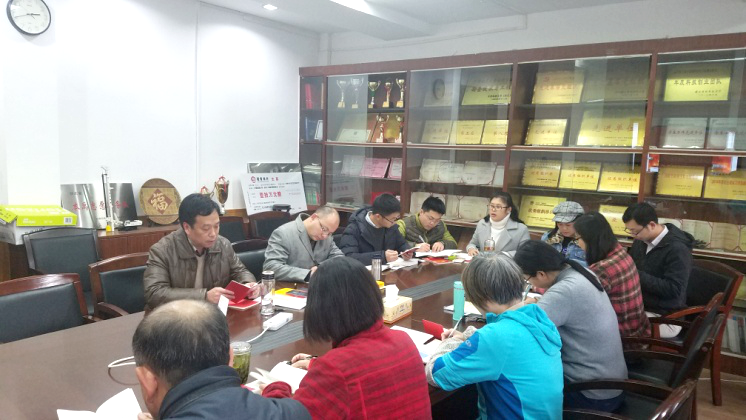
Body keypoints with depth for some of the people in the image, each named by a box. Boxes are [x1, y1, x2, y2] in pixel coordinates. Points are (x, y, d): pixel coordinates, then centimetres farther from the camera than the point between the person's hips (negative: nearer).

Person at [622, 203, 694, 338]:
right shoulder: (642, 239, 5)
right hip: (639, 305, 8)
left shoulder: (677, 249, -19)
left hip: (663, 317, -8)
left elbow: (673, 290, -24)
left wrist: (638, 276, -24)